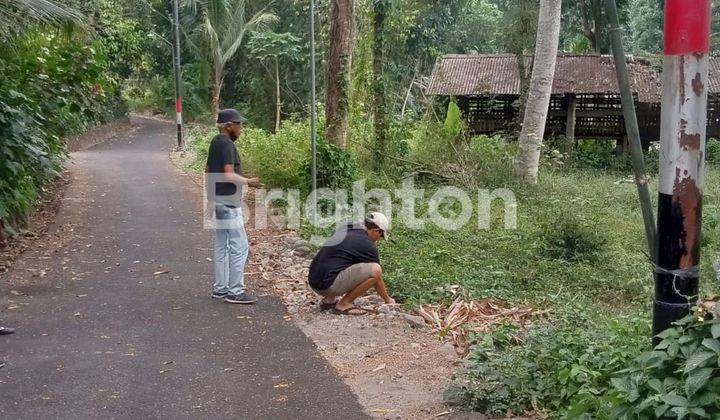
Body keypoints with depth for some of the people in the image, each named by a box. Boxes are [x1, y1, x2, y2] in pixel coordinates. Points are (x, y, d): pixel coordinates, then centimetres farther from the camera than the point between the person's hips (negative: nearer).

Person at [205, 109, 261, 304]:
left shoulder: (216, 142, 13)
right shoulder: (227, 144, -16)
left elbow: (209, 171, 19)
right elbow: (229, 176, -23)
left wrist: (210, 199, 23)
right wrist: (248, 182, -8)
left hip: (218, 201, 10)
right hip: (227, 203, -10)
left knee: (222, 246, 14)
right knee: (240, 246, -5)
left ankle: (220, 288, 19)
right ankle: (235, 291, -2)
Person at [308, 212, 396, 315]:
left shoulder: (346, 229, 18)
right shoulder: (368, 245, -6)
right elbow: (376, 273, 5)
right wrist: (388, 300, 21)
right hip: (328, 285, -9)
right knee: (375, 270, -15)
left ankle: (329, 299, 17)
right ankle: (344, 304, -3)